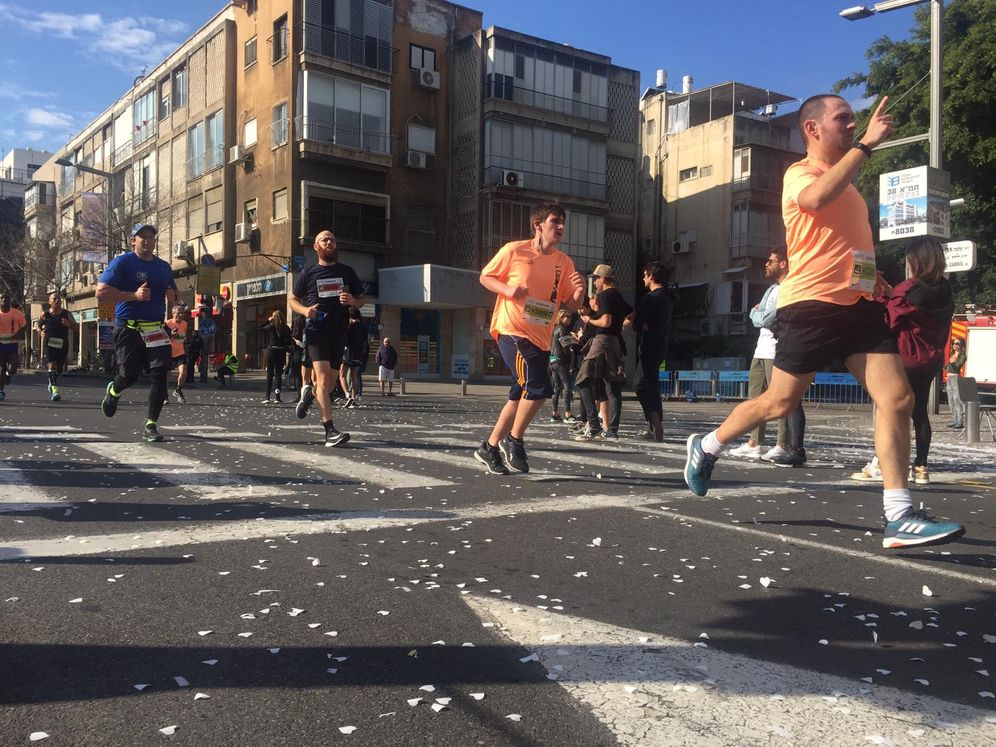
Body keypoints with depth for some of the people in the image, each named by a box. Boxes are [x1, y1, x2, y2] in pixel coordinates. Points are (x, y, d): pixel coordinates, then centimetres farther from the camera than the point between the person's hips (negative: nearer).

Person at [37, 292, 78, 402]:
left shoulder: (66, 314, 2)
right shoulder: (45, 314, 1)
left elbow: (77, 330, 3)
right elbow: (38, 325, 19)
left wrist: (69, 324, -16)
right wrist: (41, 332, -2)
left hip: (62, 344, 2)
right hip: (49, 343, -2)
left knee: (59, 368, 12)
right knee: (52, 363, -20)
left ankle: (51, 382, 43)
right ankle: (55, 389, -25)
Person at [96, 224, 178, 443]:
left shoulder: (163, 266, 14)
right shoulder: (122, 262, -4)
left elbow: (173, 294, 27)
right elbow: (101, 292, -12)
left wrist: (172, 296, 2)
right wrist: (134, 296, -21)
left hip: (155, 329, 4)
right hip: (128, 329, -4)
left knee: (160, 374, -7)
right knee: (129, 375, -2)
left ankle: (151, 425, 2)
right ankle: (114, 391, 36)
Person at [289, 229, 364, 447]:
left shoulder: (347, 272, 11)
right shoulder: (308, 273, 7)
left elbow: (361, 300, 16)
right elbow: (293, 300, 14)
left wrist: (352, 301, -8)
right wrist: (305, 310, -8)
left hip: (339, 333, 3)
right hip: (316, 331, -3)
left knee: (330, 384, 10)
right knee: (323, 379, -17)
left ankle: (309, 393, 45)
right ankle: (330, 431, -18)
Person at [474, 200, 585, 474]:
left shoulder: (564, 262, 7)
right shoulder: (514, 250, -6)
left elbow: (571, 305, 10)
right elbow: (485, 277, 3)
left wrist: (579, 291, -12)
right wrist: (508, 289, -15)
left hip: (541, 339, 7)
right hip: (511, 331, -6)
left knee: (521, 395, 11)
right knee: (539, 387, -21)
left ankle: (490, 447, 26)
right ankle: (514, 441, 0)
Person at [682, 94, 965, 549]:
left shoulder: (844, 181, 24)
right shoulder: (800, 174, -4)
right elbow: (817, 196, -30)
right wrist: (867, 144, -27)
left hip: (859, 306, 8)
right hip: (811, 306, -7)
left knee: (897, 400, -7)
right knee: (780, 403, 0)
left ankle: (899, 518, -7)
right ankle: (706, 447, 25)